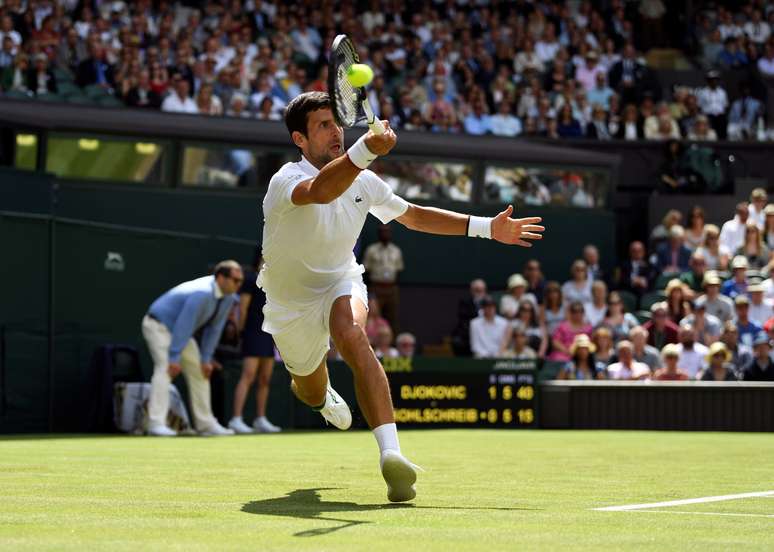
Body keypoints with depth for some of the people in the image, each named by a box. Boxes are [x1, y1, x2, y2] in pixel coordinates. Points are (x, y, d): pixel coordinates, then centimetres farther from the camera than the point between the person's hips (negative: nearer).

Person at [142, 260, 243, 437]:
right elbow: (183, 326, -33)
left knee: (199, 370, 7)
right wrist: (174, 358, -32)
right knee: (165, 368, -24)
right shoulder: (202, 293, -33)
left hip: (179, 330, 9)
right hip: (159, 326, -9)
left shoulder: (228, 296, -6)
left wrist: (206, 359, -1)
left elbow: (214, 328, 0)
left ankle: (205, 423, 14)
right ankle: (157, 424, -31)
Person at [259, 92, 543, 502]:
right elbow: (320, 192, -53)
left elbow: (412, 215, 9)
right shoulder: (286, 181, -27)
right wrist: (365, 150, -70)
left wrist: (487, 227, 3)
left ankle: (390, 453, -49)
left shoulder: (362, 181, -9)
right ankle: (325, 395, 62)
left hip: (341, 283, 1)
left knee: (352, 337, -34)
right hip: (291, 301, -1)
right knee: (311, 393, 18)